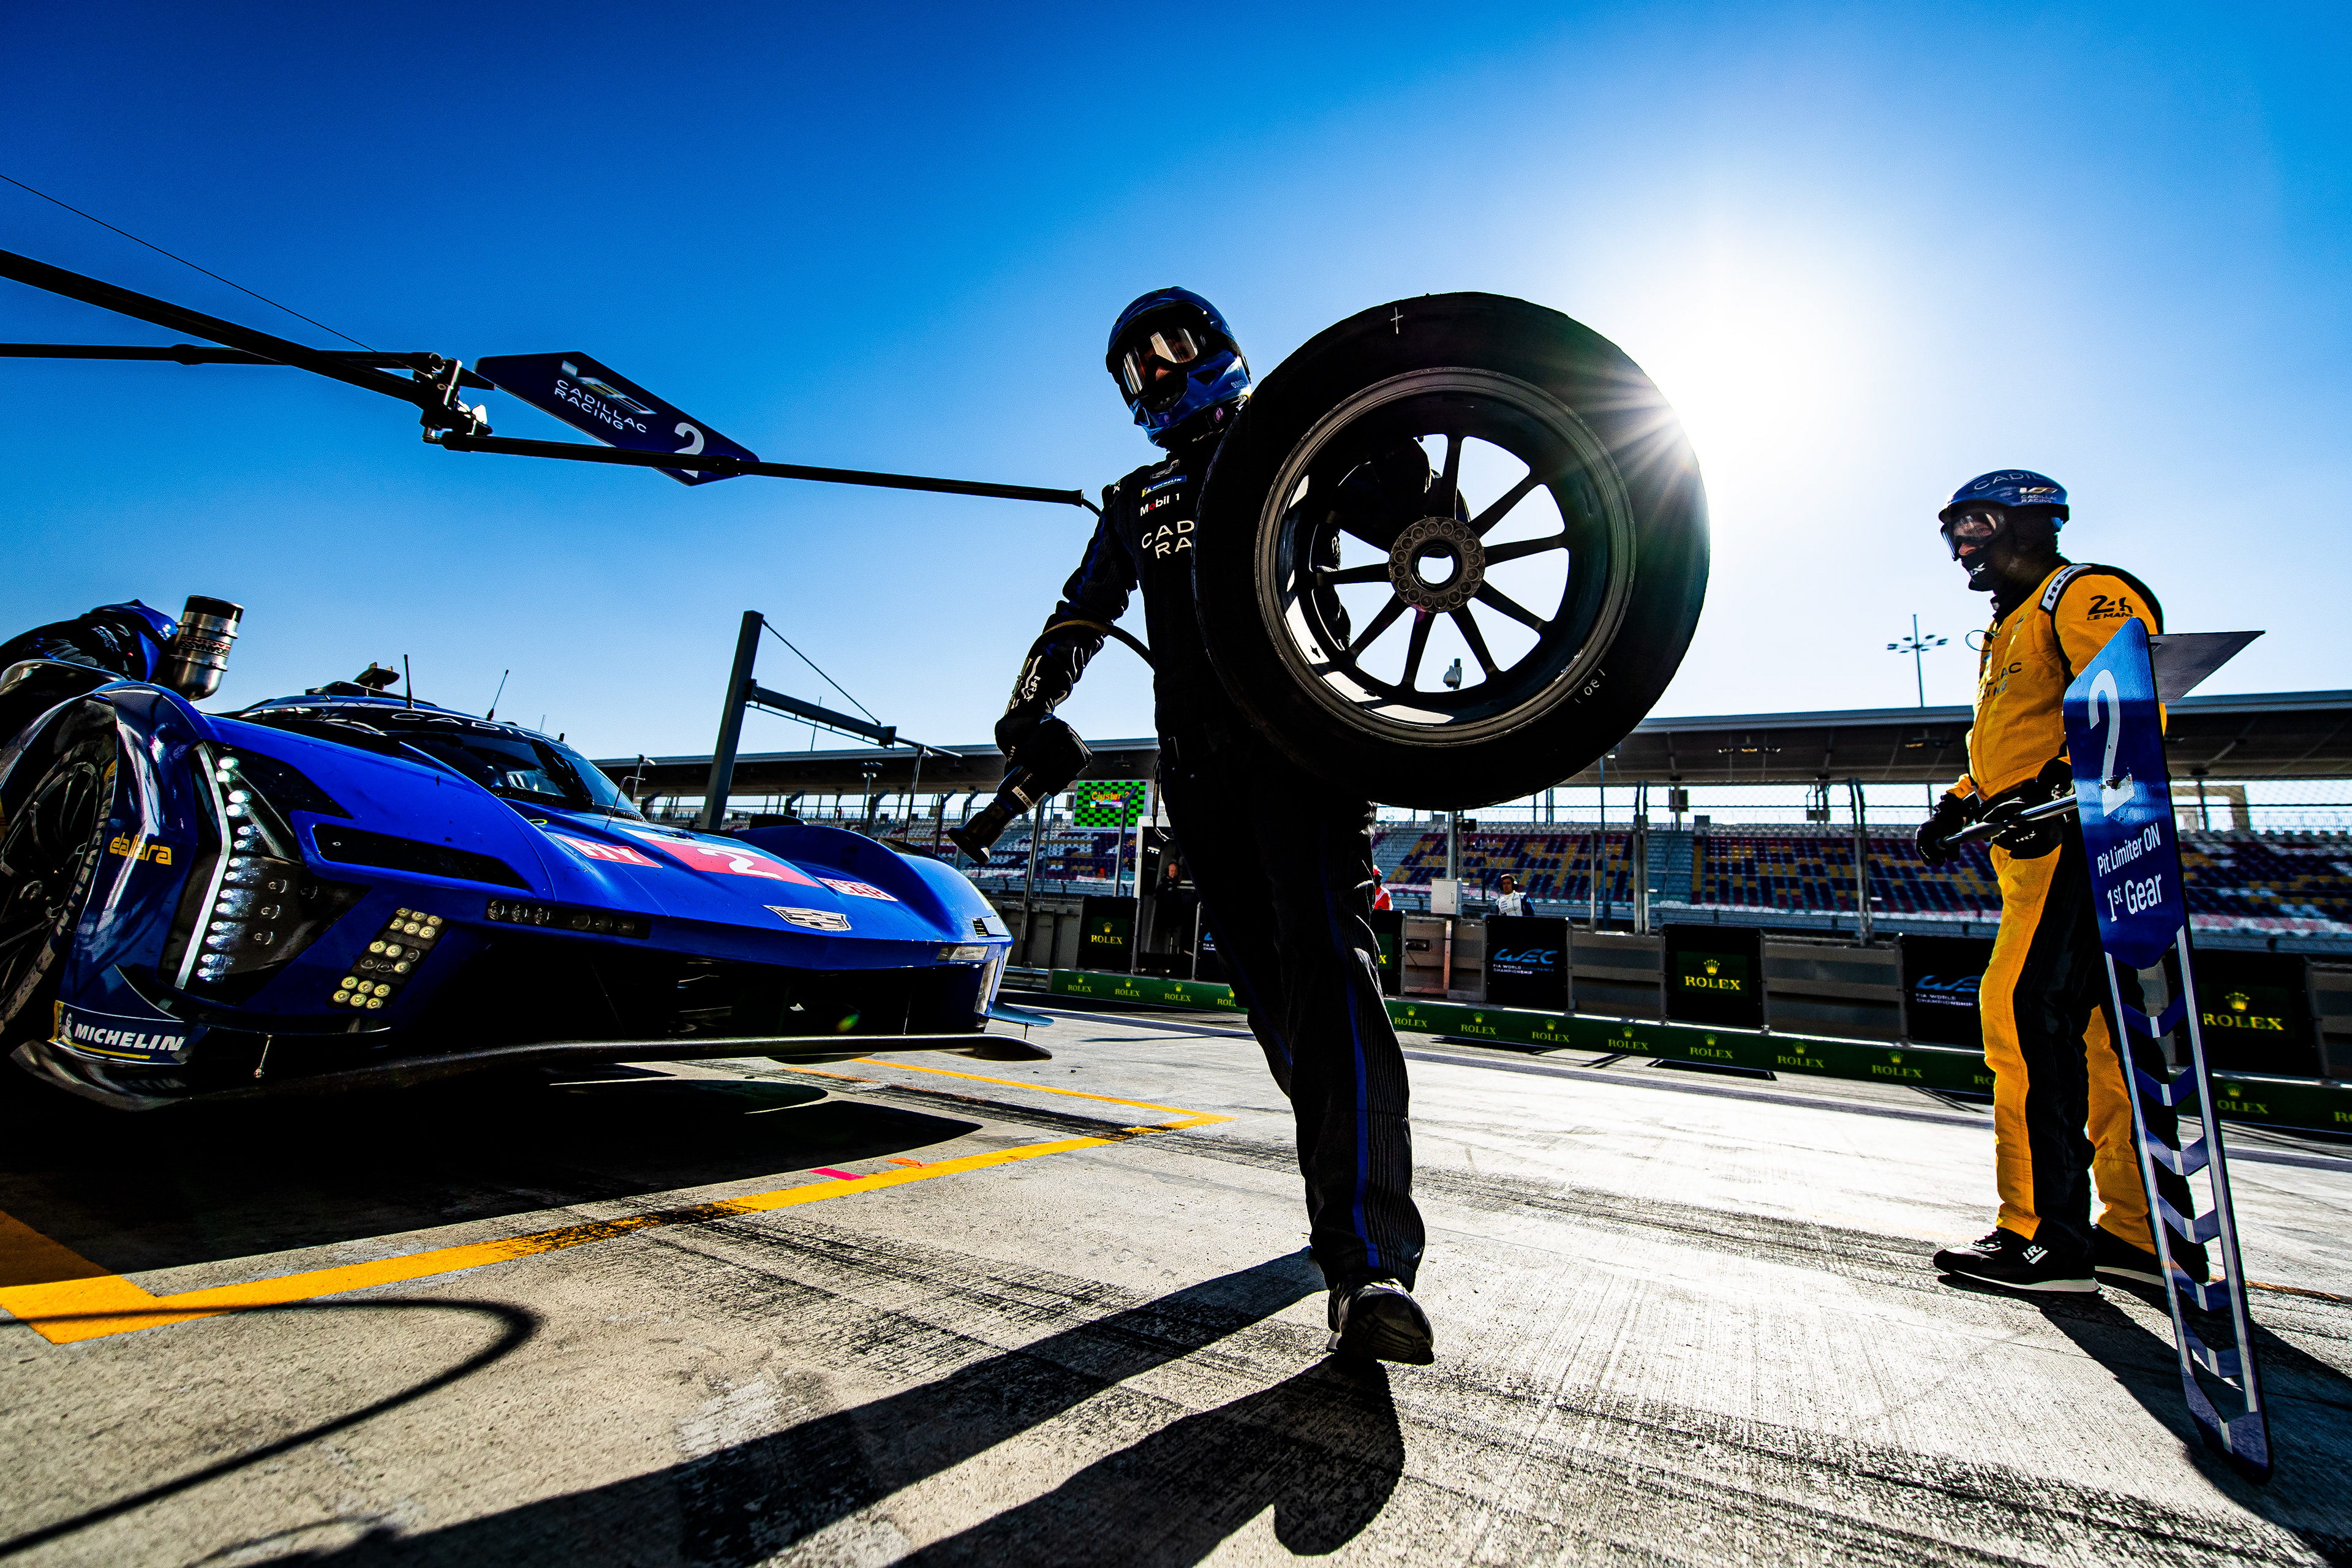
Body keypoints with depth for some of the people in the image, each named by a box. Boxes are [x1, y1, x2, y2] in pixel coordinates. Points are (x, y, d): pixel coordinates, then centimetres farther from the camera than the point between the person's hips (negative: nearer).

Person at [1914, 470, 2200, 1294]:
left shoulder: (2085, 593, -1)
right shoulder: (2012, 629, 28)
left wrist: (2057, 788, -27)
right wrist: (1961, 804, 16)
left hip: (2079, 837, -10)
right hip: (2041, 852, 10)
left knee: (2024, 1012, -15)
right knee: (2100, 1034, 10)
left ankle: (2046, 1236, -10)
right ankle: (2144, 1232, 18)